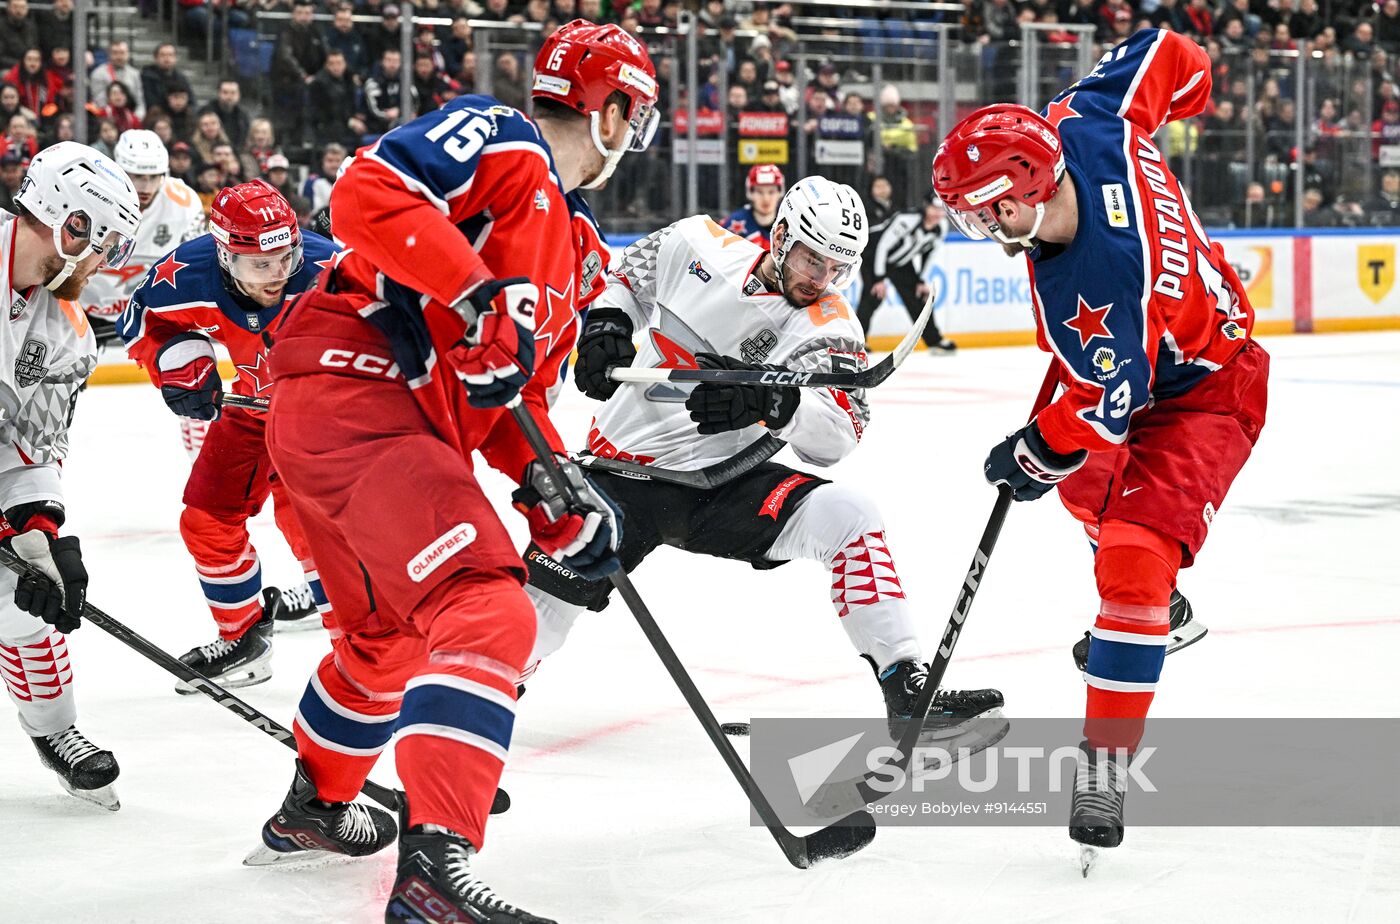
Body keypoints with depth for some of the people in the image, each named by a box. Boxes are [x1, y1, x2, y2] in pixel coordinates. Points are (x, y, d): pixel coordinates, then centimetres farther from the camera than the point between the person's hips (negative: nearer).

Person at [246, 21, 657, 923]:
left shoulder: (570, 248, 24)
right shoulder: (499, 142, -6)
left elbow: (521, 389, 24)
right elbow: (369, 195, -22)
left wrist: (555, 488, 8)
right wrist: (482, 296, -27)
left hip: (413, 429, 11)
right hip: (351, 393, -11)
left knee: (392, 632, 29)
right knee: (487, 611, -23)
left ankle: (315, 805, 52)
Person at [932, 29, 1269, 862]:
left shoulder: (1088, 285, -40)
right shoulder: (1084, 128, -21)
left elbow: (1112, 402, -29)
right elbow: (1162, 55, -5)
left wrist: (1038, 454, -13)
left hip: (1202, 393, -10)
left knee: (1134, 559, -23)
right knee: (1087, 485, 31)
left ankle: (1105, 768, -20)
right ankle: (1153, 612, 56)